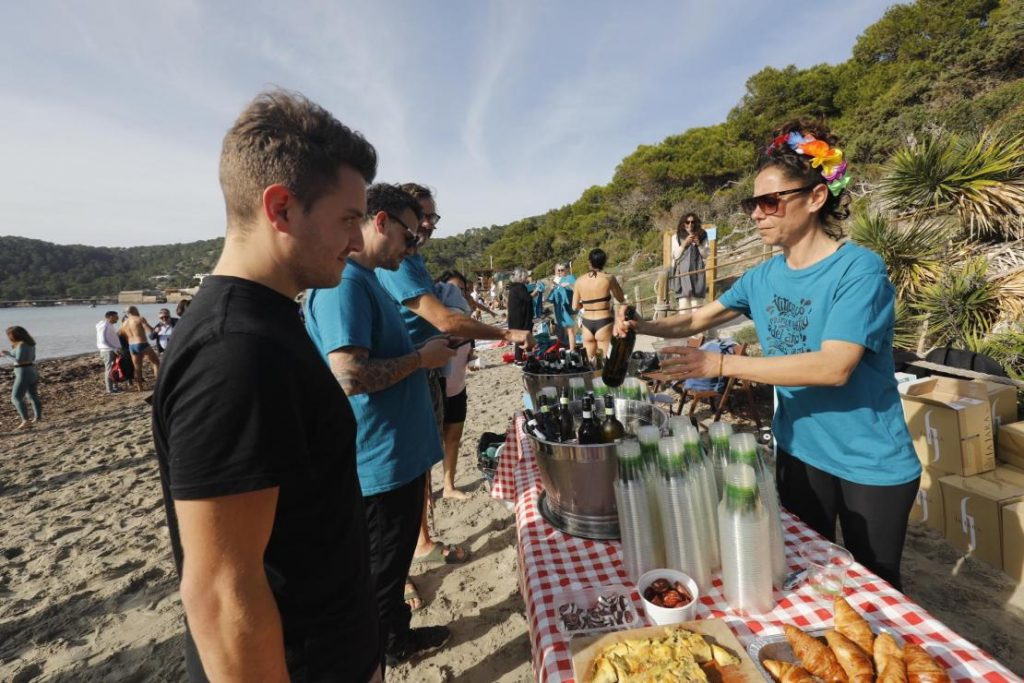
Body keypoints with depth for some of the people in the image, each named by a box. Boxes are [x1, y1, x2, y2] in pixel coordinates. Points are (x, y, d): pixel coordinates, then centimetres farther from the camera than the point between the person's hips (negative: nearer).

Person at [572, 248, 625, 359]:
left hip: (587, 324, 4)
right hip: (604, 323, -4)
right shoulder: (608, 278, -7)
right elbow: (622, 300, 6)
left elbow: (575, 307, 7)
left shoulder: (579, 281, 2)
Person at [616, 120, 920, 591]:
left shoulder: (859, 269, -19)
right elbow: (696, 320, 4)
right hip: (799, 451, 5)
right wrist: (641, 326, -14)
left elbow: (834, 367, -30)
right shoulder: (763, 277, -1)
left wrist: (721, 365, -33)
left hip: (871, 463, -5)